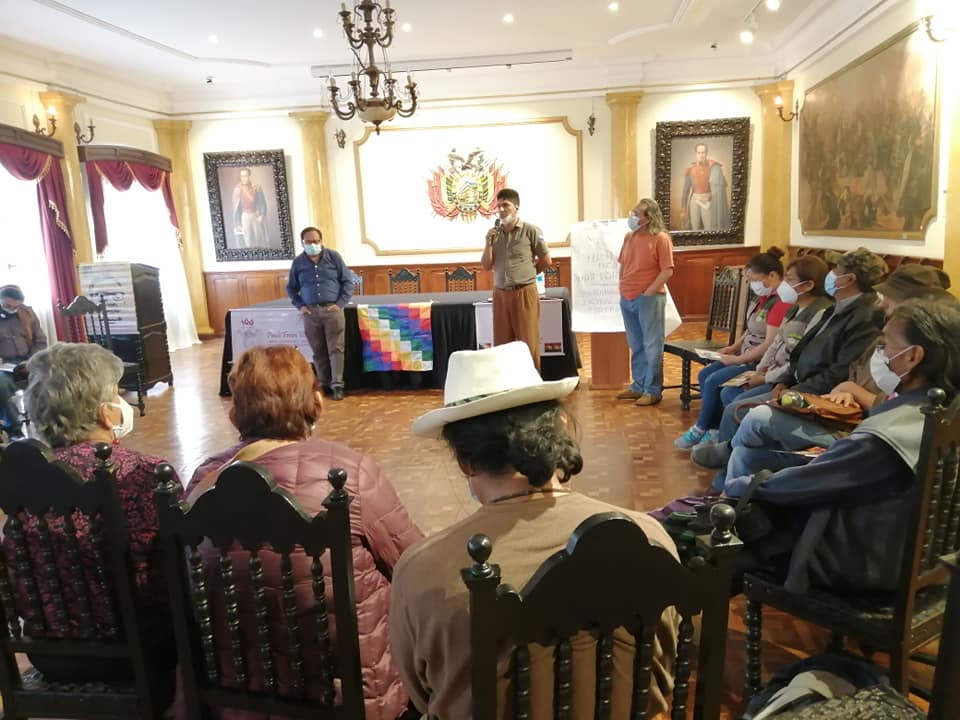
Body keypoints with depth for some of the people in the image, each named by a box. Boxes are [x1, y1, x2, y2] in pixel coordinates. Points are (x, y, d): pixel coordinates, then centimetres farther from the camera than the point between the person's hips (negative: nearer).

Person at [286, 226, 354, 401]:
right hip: (311, 312, 2)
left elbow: (348, 281, 3)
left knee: (335, 348, -3)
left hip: (332, 310, -2)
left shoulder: (333, 256, 1)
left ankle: (337, 385, 2)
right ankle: (324, 383, 18)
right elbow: (291, 288, 17)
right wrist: (300, 306, 3)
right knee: (318, 351, 7)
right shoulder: (298, 262, 7)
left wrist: (340, 303, -6)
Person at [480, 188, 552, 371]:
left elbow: (546, 261, 1)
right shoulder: (494, 233, 8)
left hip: (524, 293, -4)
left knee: (528, 343, 0)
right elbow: (485, 265, 8)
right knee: (502, 344, 8)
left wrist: (526, 273, 10)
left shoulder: (530, 230, -5)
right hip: (500, 294, 5)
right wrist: (489, 243, -5)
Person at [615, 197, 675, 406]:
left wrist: (648, 293, -14)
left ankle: (653, 390, 6)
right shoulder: (629, 237, 11)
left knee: (652, 346, -1)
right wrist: (622, 288, 9)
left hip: (649, 299, -7)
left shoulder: (660, 238, -9)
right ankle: (638, 386, 24)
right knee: (636, 346, 14)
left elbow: (667, 271, -12)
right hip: (627, 299, 7)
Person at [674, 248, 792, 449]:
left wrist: (737, 359, -17)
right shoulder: (765, 296, 9)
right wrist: (734, 347, 6)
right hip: (746, 357, 11)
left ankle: (700, 431, 3)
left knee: (713, 382, -17)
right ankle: (715, 429, 5)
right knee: (704, 375, 4)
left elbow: (769, 346, -25)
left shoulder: (782, 303, -23)